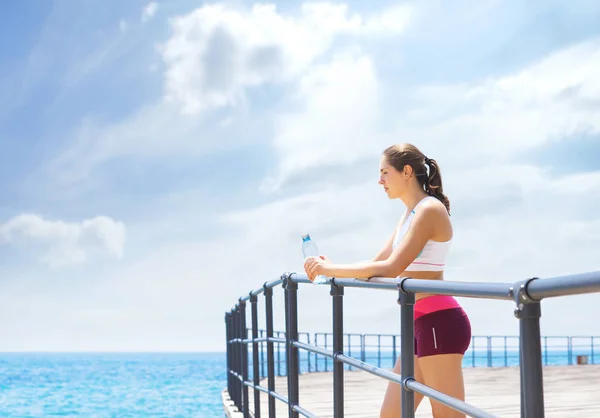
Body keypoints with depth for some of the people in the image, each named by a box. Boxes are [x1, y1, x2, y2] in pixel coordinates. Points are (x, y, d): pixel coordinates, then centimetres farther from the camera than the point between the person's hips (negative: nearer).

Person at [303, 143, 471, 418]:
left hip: (438, 322, -10)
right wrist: (330, 270, 7)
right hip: (422, 323, 10)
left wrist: (332, 269, -15)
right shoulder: (409, 214, 19)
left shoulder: (430, 209, -12)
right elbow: (377, 263, 20)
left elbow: (391, 268, -20)